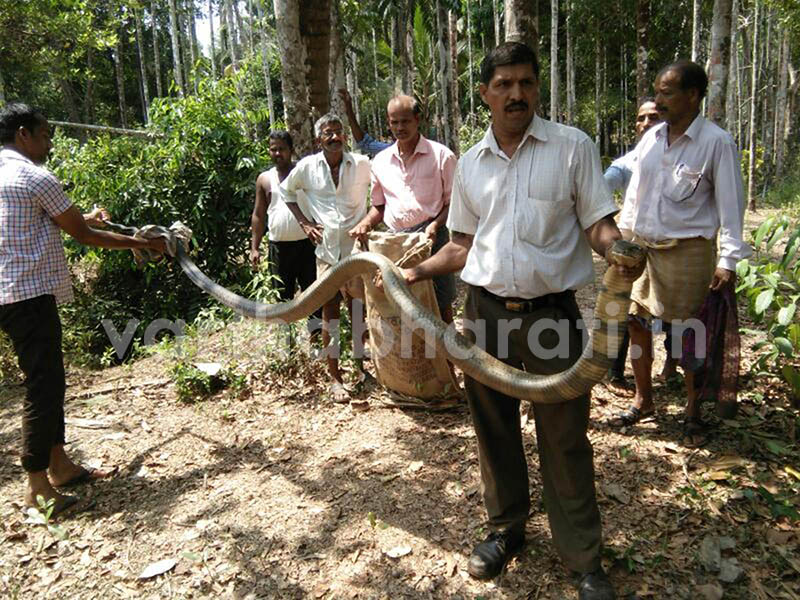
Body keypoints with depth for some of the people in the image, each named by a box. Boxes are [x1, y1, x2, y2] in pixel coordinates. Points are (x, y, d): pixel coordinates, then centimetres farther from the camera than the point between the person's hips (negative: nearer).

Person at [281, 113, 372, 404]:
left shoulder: (362, 164, -3)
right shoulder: (307, 167, -1)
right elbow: (287, 190, 15)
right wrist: (304, 222, 4)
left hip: (357, 245, 0)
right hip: (326, 247, 0)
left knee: (359, 308, 7)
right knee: (330, 311, 4)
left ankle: (361, 365, 25)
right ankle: (335, 377, 13)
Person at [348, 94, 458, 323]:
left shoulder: (441, 155, -2)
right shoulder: (381, 160, 11)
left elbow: (453, 203, 0)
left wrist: (435, 225, -18)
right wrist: (365, 223, -1)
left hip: (431, 238, -4)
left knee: (441, 306, 3)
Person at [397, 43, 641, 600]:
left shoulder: (573, 146, -1)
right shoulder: (469, 164, 10)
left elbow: (598, 223, -3)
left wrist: (617, 247, -25)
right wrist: (415, 271, 2)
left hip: (553, 313, -3)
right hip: (486, 311, 4)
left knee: (564, 440, 4)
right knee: (495, 429, 15)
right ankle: (506, 529, 36)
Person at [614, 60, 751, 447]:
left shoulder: (716, 142, -8)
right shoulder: (651, 138, 7)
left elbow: (730, 205, -8)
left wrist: (728, 259, -13)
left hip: (687, 251, -5)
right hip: (641, 247, 5)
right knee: (637, 324, 11)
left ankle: (694, 411, 24)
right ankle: (643, 399, 30)